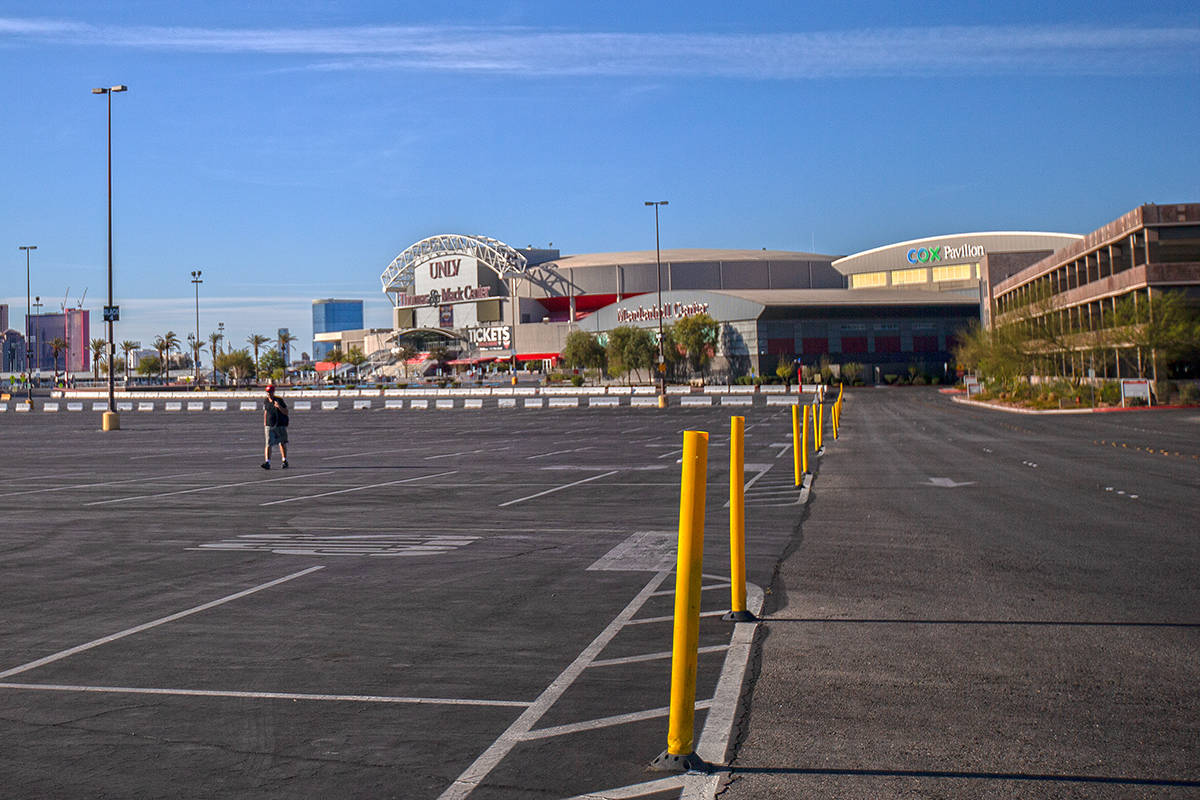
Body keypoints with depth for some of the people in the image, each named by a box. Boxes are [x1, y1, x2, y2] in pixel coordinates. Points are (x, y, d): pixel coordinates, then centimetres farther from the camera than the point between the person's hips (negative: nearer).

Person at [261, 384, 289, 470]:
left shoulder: (279, 400, -7)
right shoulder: (265, 401, 4)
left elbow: (286, 412, -10)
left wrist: (279, 407, -26)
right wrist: (264, 423, 21)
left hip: (280, 425, -2)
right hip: (269, 426, 2)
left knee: (282, 443, 11)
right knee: (268, 444, -11)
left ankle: (285, 461, 26)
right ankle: (267, 462, -17)